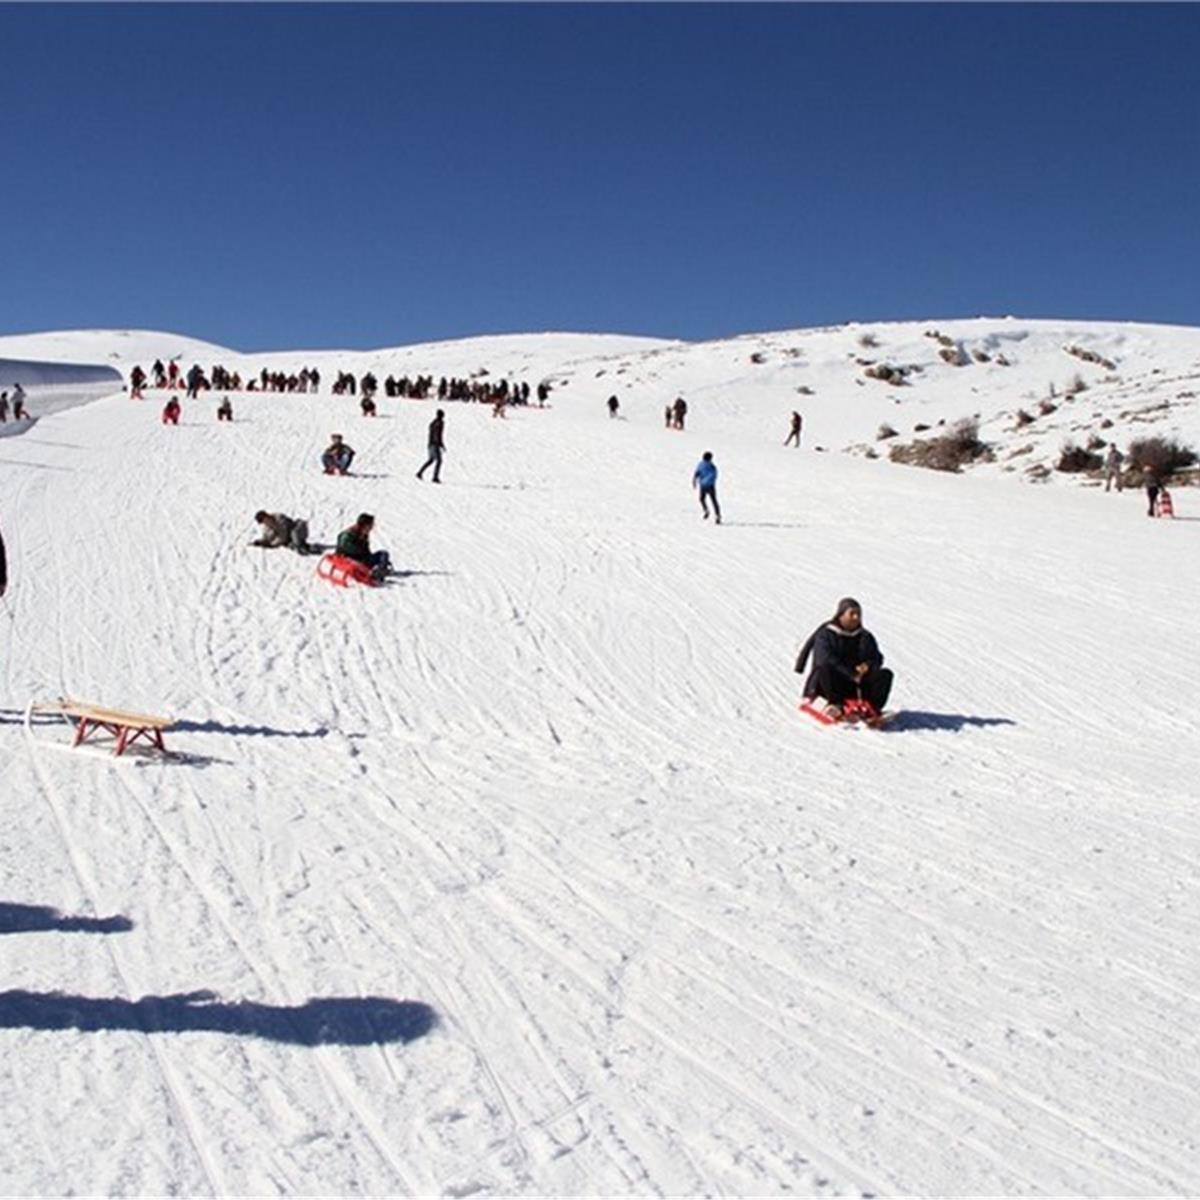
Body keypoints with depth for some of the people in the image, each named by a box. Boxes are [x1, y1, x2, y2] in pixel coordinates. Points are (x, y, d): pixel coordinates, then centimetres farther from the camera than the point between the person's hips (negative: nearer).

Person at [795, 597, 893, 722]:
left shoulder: (865, 637, 15)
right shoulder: (825, 635, -1)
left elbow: (876, 658, 7)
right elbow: (827, 660, -16)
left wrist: (867, 666, -19)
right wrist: (852, 675, -25)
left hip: (858, 686, 4)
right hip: (830, 685, -4)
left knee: (885, 674, -18)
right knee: (825, 668, -35)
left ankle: (873, 709, -33)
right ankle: (838, 705, -38)